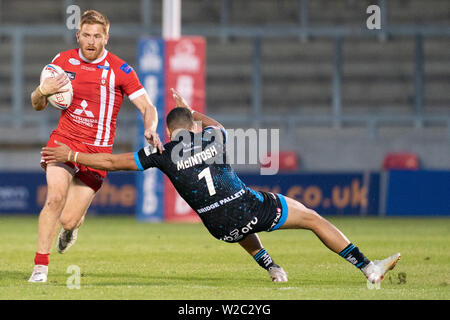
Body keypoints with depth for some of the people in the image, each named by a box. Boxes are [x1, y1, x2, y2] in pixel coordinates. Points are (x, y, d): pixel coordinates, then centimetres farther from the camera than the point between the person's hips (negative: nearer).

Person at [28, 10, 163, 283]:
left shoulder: (119, 70, -6)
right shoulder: (63, 61, 3)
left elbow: (148, 108, -6)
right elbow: (38, 105, 12)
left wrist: (150, 130, -28)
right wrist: (42, 91, -12)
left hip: (97, 151, -1)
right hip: (63, 141, 1)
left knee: (68, 219, -5)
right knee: (55, 198, -24)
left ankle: (72, 227, 36)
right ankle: (40, 267, -15)